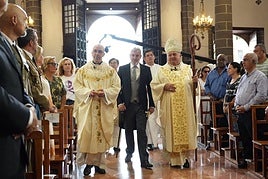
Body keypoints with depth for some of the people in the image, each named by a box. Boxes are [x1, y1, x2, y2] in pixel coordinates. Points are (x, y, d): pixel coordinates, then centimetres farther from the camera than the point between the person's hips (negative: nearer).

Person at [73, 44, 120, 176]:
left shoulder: (110, 71, 9)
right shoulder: (83, 70, 8)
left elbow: (116, 87, 3)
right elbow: (77, 86, 2)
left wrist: (105, 92, -14)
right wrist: (89, 92, -15)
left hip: (104, 108, 1)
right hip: (87, 106, -1)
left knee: (102, 133, 2)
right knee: (87, 132, -7)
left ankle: (98, 162, 13)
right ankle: (88, 162, 4)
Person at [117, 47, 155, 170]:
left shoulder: (146, 70, 6)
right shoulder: (122, 69, 6)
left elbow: (150, 88, 4)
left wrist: (151, 104, 0)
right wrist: (120, 102, -7)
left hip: (141, 105, -1)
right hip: (127, 104, 1)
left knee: (141, 131, -5)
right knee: (128, 130, 12)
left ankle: (144, 159, -3)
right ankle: (129, 152, 32)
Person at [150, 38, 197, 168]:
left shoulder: (187, 69, 10)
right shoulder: (162, 70, 6)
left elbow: (192, 86, 9)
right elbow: (153, 85, 4)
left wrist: (194, 82, -12)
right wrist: (164, 86, -12)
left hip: (185, 106, 1)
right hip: (169, 107, -1)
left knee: (185, 129, 3)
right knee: (171, 130, 0)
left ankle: (184, 156, 17)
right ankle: (174, 159, 9)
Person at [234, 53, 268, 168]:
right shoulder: (243, 77, 19)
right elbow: (238, 92, 24)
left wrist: (246, 107, -16)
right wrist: (237, 105, 6)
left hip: (252, 112, -7)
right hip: (241, 112, 8)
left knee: (253, 137, -5)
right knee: (244, 137, 11)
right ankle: (246, 158, 21)